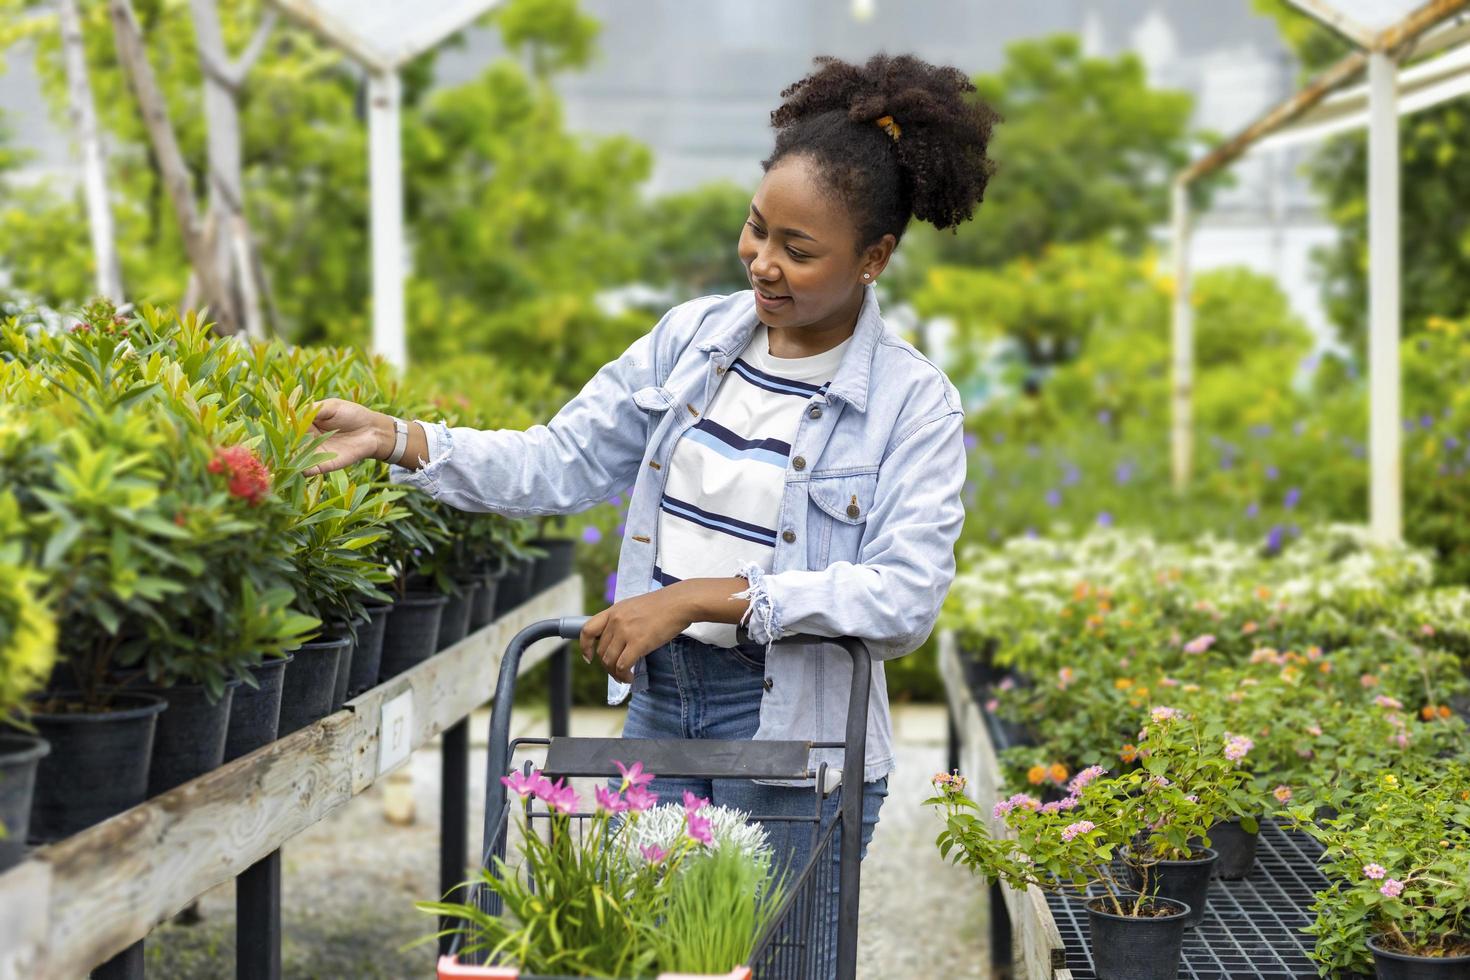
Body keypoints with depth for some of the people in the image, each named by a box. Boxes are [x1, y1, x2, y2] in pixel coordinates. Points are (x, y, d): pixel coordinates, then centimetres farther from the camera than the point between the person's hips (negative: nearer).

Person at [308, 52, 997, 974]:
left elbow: (906, 596, -20)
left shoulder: (914, 403, -10)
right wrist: (395, 439, -6)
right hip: (657, 703, 4)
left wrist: (701, 597, -24)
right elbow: (560, 464, 7)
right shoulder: (694, 337, 4)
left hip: (792, 731, -4)